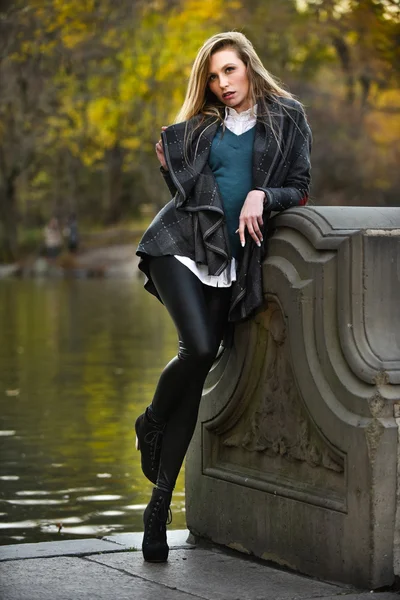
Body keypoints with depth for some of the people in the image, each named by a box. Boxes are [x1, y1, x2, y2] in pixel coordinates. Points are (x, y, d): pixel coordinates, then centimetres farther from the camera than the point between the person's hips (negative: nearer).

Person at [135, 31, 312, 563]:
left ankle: (159, 506, 2)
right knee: (199, 347, -23)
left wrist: (263, 196, -12)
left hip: (231, 260, 0)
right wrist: (169, 167, 3)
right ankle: (150, 423, 9)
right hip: (181, 245, 0)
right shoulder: (200, 125, 15)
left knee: (196, 375, -3)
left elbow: (299, 188, 5)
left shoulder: (287, 118, 9)